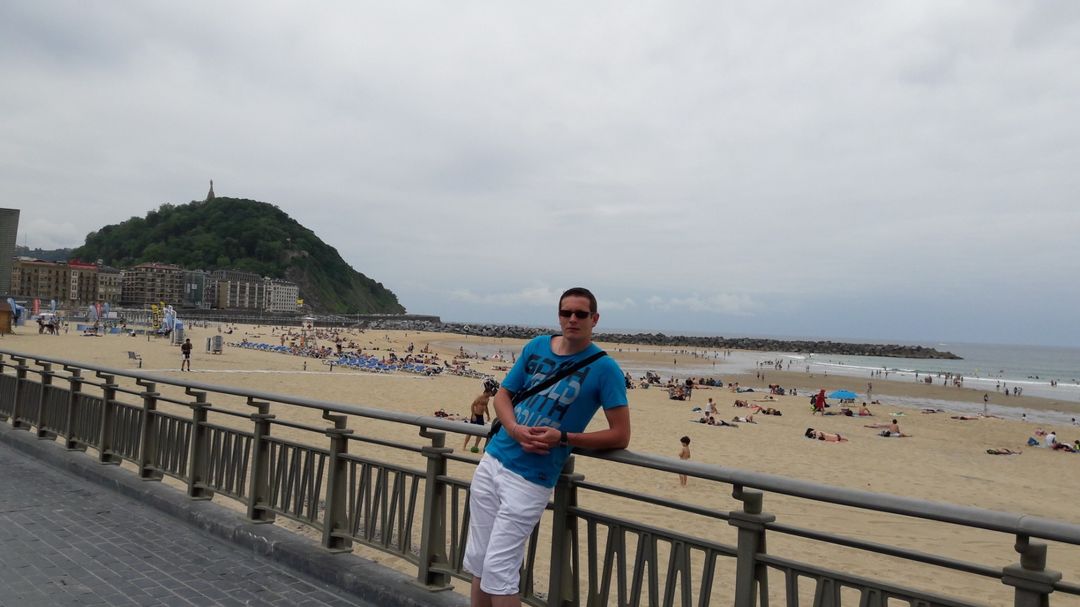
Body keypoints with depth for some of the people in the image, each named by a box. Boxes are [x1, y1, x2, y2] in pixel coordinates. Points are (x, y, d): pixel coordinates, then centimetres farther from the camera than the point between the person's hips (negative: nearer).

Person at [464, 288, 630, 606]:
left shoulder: (604, 368, -8)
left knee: (497, 572, -4)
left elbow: (620, 436, -9)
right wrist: (516, 431, -10)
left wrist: (563, 437, -17)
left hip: (530, 480, -5)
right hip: (492, 462, 5)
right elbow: (503, 394, 11)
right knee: (477, 562, 12)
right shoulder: (536, 346, 6)